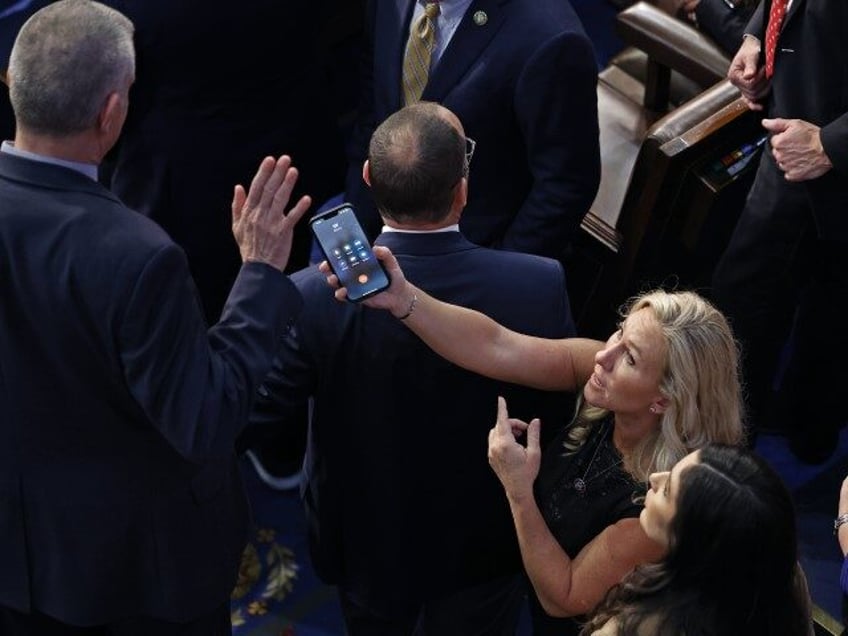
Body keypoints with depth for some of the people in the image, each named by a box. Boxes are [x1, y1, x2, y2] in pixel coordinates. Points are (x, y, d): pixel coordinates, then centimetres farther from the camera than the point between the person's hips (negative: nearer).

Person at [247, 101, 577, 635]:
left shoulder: (315, 295, -31)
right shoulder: (541, 286, -29)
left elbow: (260, 414, -19)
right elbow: (561, 407, -13)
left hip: (366, 541, 0)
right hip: (483, 543, 0)